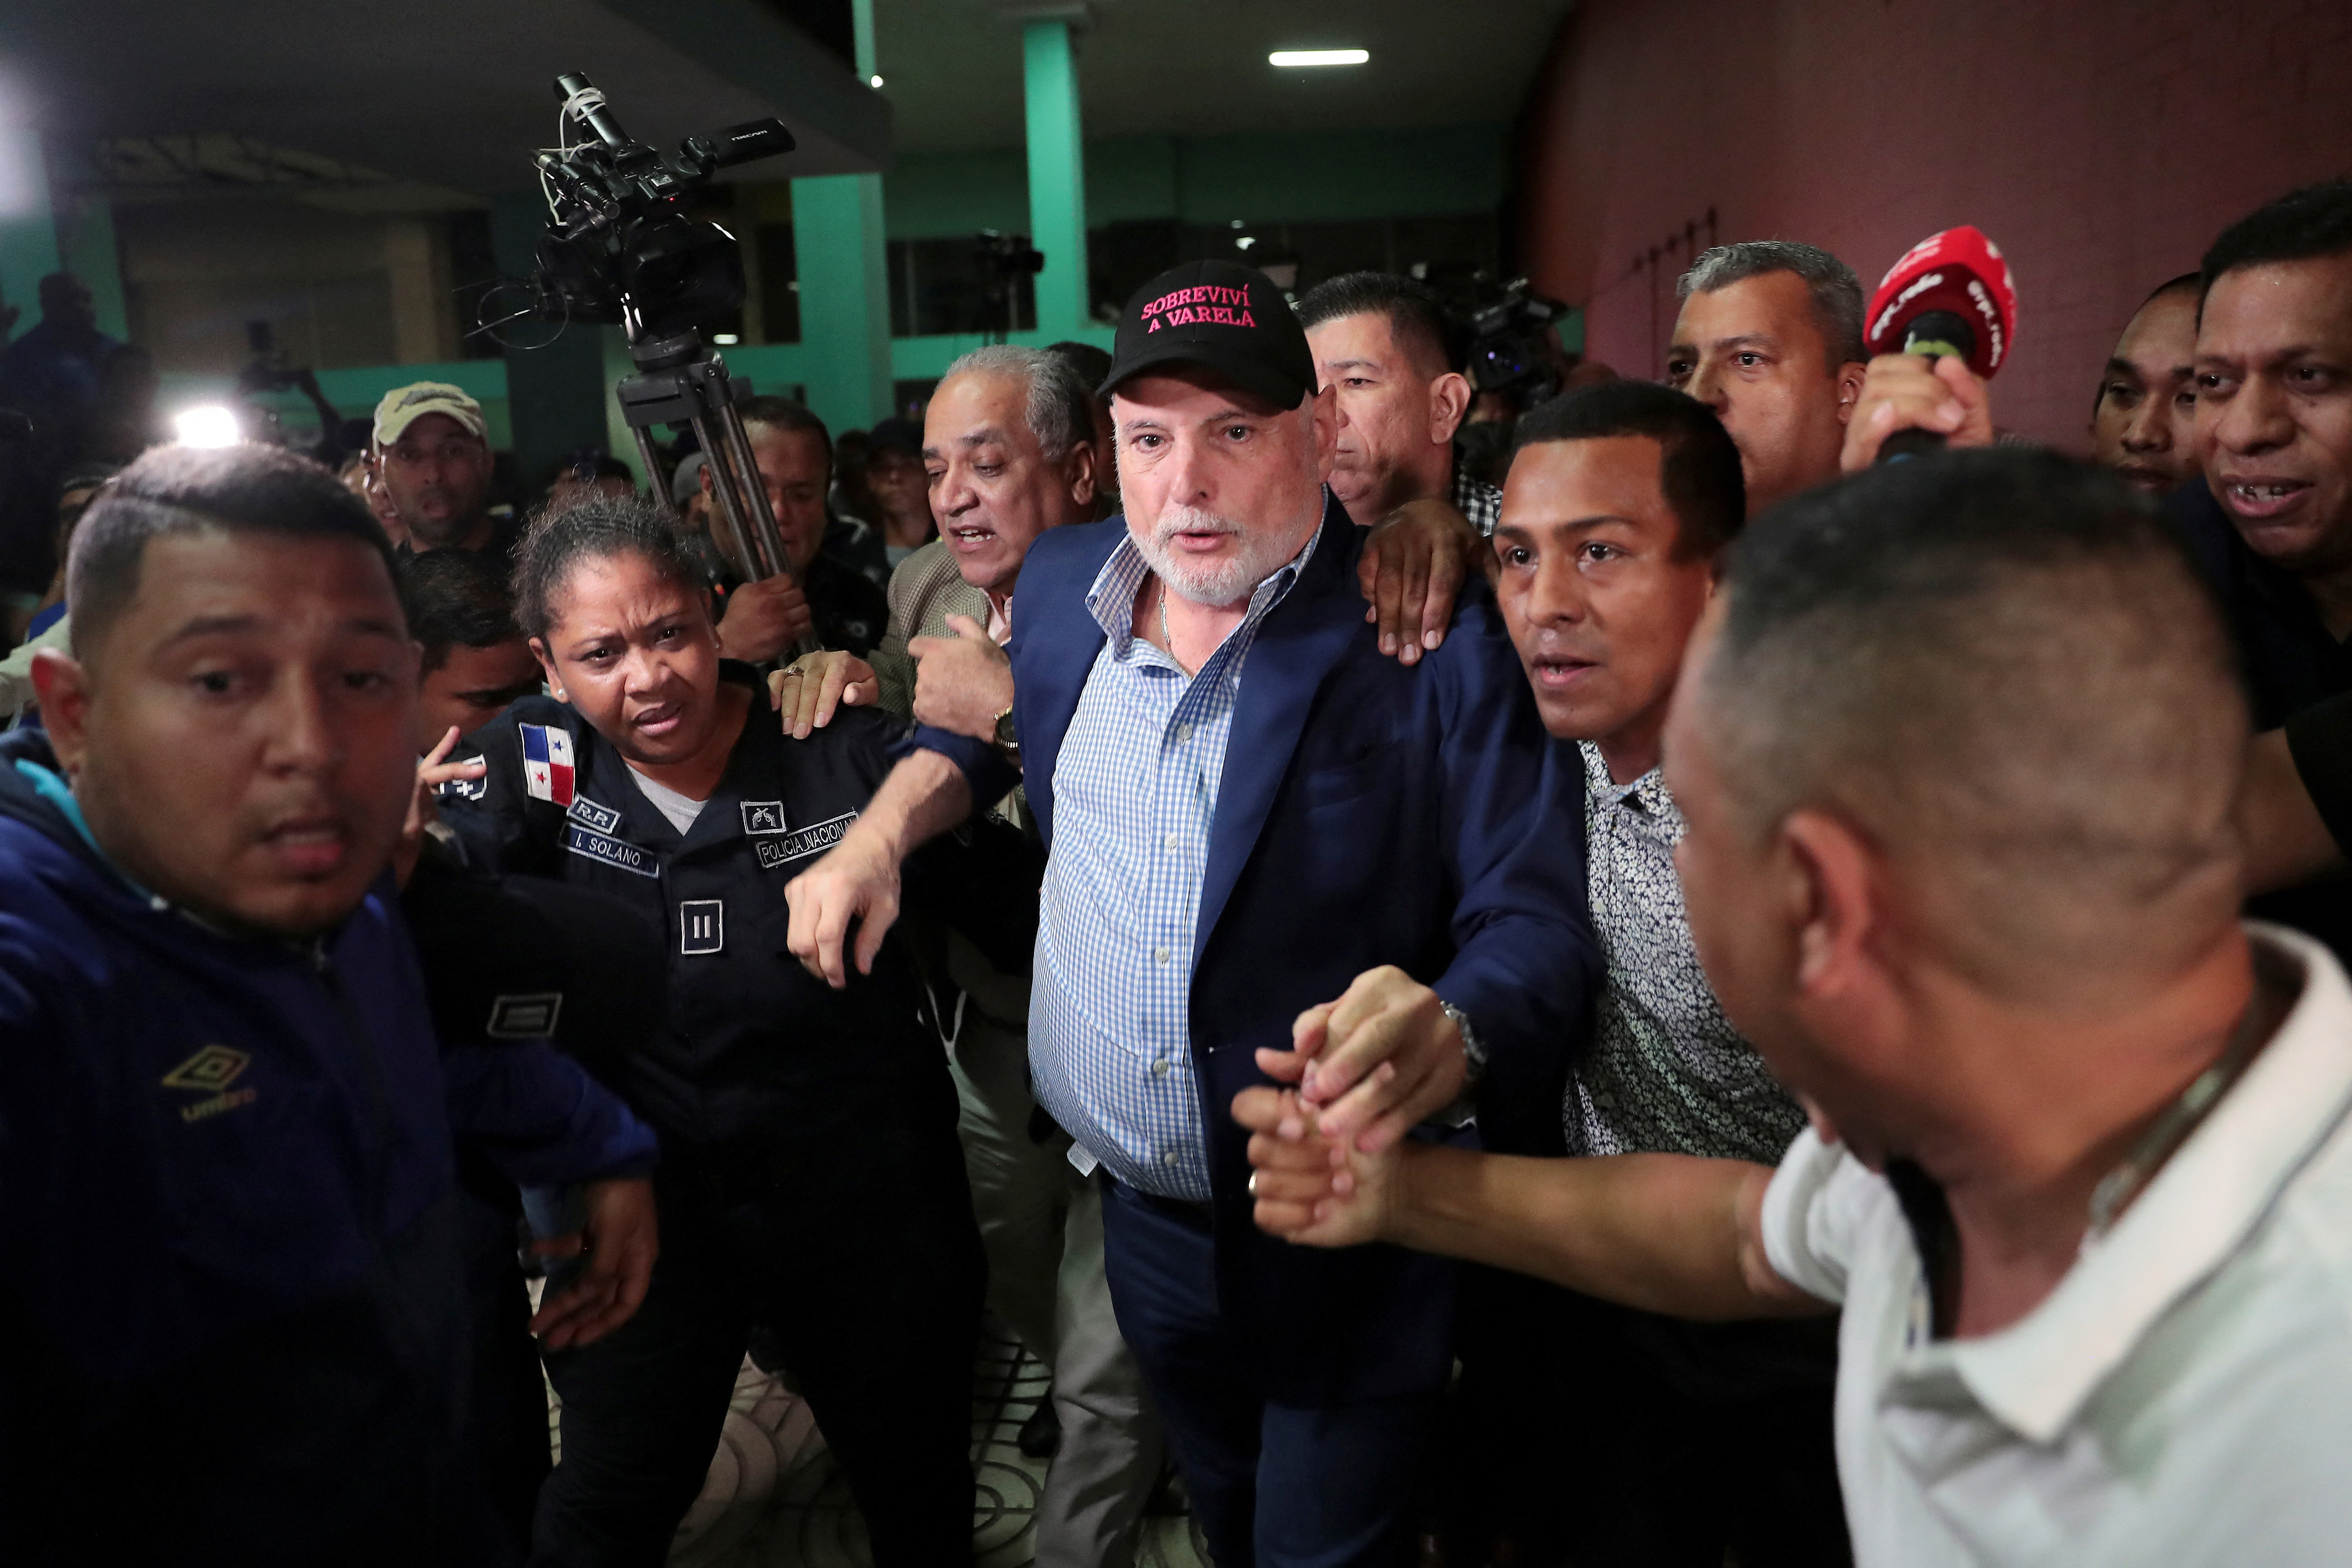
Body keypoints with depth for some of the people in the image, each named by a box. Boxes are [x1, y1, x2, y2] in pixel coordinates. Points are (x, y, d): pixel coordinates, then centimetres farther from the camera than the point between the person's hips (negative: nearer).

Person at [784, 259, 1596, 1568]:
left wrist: (1442, 1044, -42)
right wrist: (879, 833, 2)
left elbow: (1538, 923, -21)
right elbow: (984, 729, 20)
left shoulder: (1439, 639, -18)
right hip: (1145, 1224, 5)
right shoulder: (1063, 582, -1)